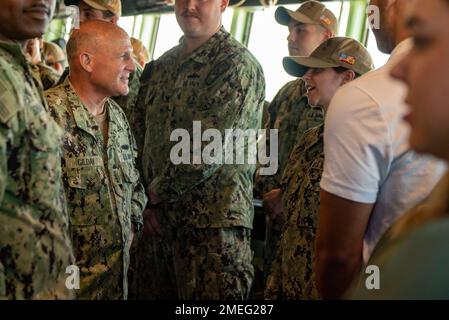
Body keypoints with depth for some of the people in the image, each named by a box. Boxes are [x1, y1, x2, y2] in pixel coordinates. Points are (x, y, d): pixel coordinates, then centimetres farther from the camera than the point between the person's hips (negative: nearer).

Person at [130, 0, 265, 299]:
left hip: (213, 223, -6)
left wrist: (158, 192, -8)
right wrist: (148, 202, 4)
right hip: (158, 218, 7)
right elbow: (139, 131, 16)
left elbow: (208, 147, -17)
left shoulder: (237, 64, -9)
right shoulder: (162, 66, 13)